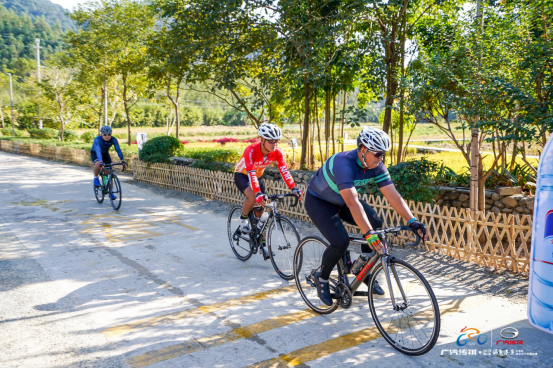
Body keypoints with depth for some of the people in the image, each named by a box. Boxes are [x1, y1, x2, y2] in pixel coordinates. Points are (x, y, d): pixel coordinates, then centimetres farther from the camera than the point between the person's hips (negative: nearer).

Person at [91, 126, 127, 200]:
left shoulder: (113, 140, -26)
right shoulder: (97, 140, -34)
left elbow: (118, 150, -34)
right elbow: (98, 151, -46)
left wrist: (123, 160, -48)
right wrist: (101, 162, -61)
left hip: (105, 154, 3)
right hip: (95, 153, -3)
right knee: (98, 164, -36)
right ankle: (96, 178, -6)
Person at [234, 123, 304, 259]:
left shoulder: (277, 152, -22)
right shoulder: (251, 150, -36)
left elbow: (284, 170, -30)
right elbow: (251, 173, -46)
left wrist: (294, 188, -45)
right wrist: (259, 194, -58)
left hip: (258, 176, 5)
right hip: (242, 175, -4)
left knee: (260, 211, 1)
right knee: (252, 197, -33)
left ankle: (263, 243, 12)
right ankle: (243, 219, -4)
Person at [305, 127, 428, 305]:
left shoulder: (376, 166, -15)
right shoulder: (343, 163, -37)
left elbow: (393, 195, -17)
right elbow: (352, 203, -46)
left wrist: (412, 221, -28)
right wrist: (369, 234, -53)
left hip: (341, 200, 7)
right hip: (318, 201, -7)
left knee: (375, 222, -11)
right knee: (341, 242, -22)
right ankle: (322, 278, 6)